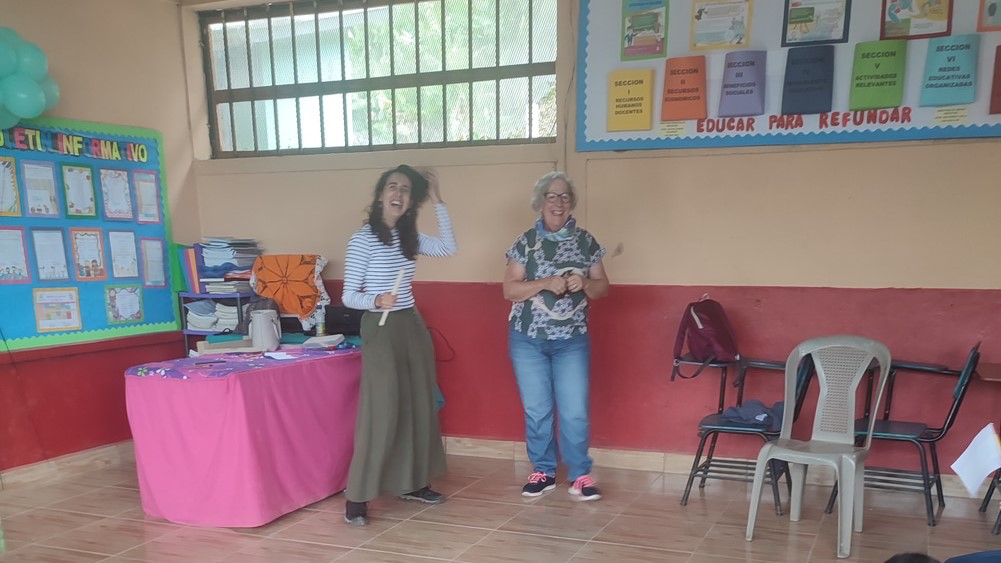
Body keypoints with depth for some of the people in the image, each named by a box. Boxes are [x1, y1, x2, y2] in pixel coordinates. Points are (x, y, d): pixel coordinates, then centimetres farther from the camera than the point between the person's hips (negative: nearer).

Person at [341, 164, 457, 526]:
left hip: (412, 326, 7)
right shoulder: (362, 240, -10)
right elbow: (348, 296, -10)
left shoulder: (410, 237, 7)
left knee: (419, 405, 10)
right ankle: (357, 497, -1)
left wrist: (438, 201, 12)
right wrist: (376, 300, -30)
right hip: (380, 329, -7)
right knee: (381, 411, -10)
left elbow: (449, 247, 15)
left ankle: (413, 483, 24)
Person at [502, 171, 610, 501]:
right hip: (528, 339, 0)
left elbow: (602, 288, 7)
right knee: (536, 410, 6)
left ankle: (580, 475, 14)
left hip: (572, 340, 1)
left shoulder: (586, 242, 3)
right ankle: (543, 471, 22)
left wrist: (584, 283, -14)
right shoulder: (525, 242, -2)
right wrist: (546, 283, -19)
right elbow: (509, 290, -6)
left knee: (575, 411, -2)